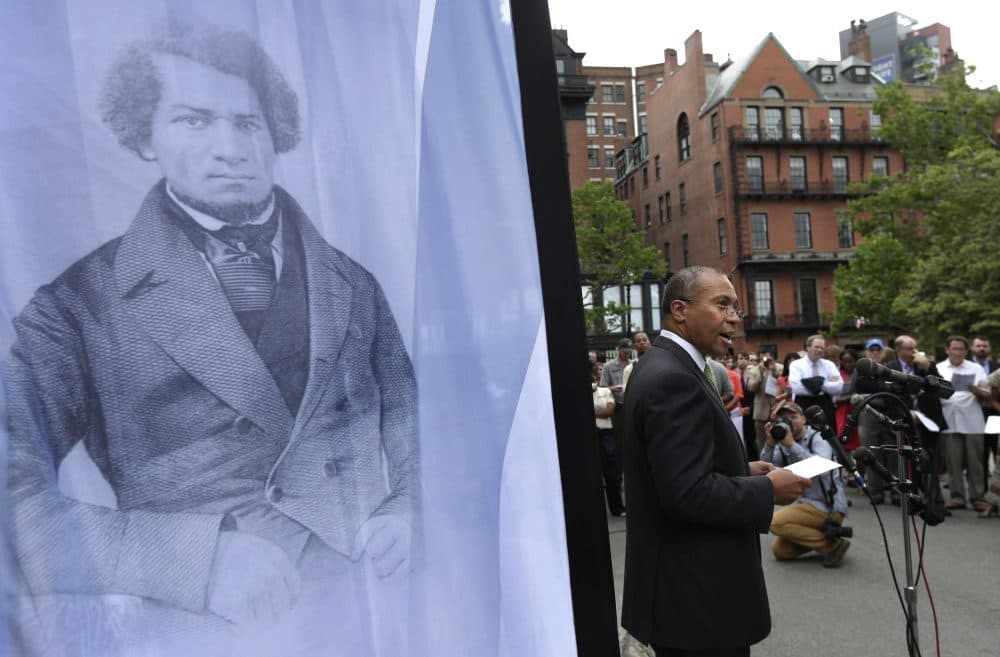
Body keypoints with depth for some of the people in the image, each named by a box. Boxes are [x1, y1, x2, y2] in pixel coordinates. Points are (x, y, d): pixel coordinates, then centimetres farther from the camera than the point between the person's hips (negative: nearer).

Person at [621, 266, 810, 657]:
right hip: (696, 593, -10)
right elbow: (687, 493, -28)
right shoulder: (674, 380, -24)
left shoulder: (663, 367, 9)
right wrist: (768, 490, -15)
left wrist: (742, 470, 7)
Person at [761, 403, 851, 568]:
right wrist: (770, 444, -20)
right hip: (806, 503, 7)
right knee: (780, 550, 5)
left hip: (829, 507, -7)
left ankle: (833, 544, -10)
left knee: (776, 522, -23)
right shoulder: (783, 445, 5)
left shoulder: (817, 438, -13)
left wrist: (791, 445, -32)